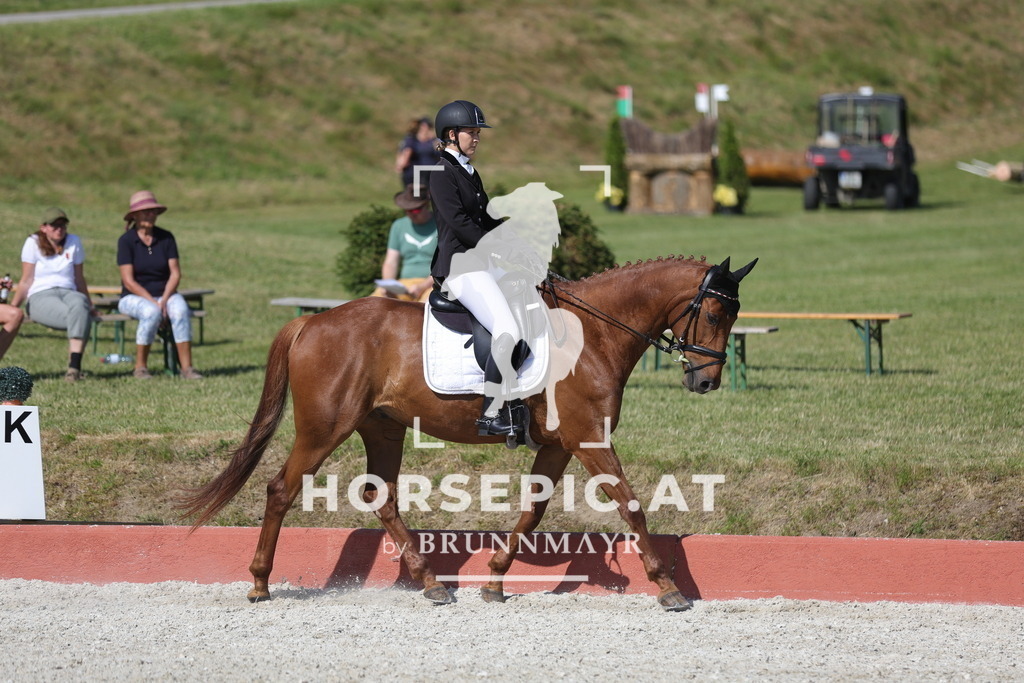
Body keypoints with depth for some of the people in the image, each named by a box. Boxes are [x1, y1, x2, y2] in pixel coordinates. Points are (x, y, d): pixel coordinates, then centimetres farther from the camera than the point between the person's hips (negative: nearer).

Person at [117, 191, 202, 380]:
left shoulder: (166, 238, 3)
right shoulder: (126, 241, -7)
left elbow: (175, 274, -1)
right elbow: (129, 281, -12)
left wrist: (164, 301, -17)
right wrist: (154, 302, -19)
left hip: (165, 294, 3)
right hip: (134, 297, -3)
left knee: (180, 309, -31)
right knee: (151, 312, -37)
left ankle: (187, 367, -33)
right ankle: (140, 367, -24)